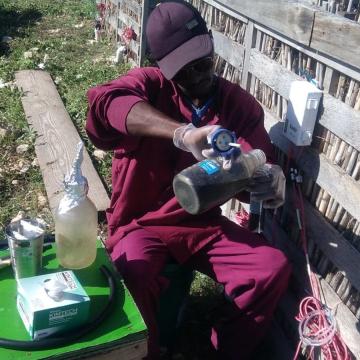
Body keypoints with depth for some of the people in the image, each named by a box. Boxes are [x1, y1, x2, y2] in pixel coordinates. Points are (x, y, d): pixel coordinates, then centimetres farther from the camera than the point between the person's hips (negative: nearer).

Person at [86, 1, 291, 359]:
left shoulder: (240, 104, -2)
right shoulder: (148, 85, -9)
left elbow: (254, 175, -8)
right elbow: (107, 100, -34)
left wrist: (270, 183, -35)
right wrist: (183, 134, -50)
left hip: (203, 224, 3)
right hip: (141, 225, -2)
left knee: (273, 268, -15)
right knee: (134, 273, -32)